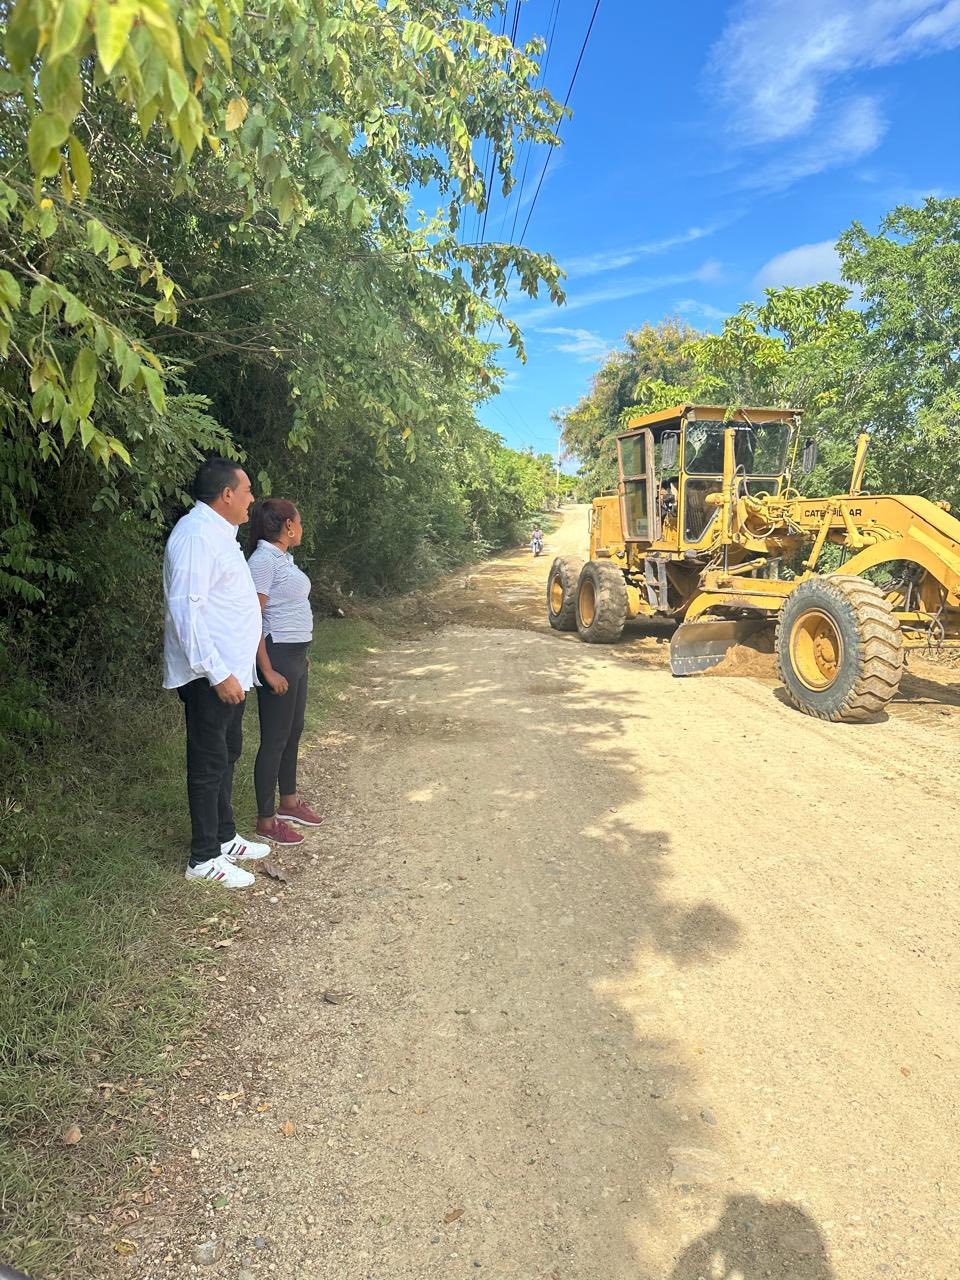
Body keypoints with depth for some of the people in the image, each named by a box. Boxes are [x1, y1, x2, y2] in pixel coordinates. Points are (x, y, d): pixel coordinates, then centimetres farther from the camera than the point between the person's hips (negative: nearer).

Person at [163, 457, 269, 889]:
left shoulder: (218, 533, 15)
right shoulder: (197, 534, -18)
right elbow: (185, 609, -25)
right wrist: (218, 673, -26)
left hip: (228, 670, 10)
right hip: (209, 675, -10)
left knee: (227, 755, 19)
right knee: (210, 764, 0)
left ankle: (225, 838, 34)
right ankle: (204, 859, 13)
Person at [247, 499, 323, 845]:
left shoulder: (283, 558, 12)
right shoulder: (262, 561, -17)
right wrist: (268, 671, -21)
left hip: (297, 656, 10)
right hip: (277, 656, -10)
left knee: (293, 732, 19)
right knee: (274, 739, -1)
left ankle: (289, 801, 35)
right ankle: (266, 821, 11)